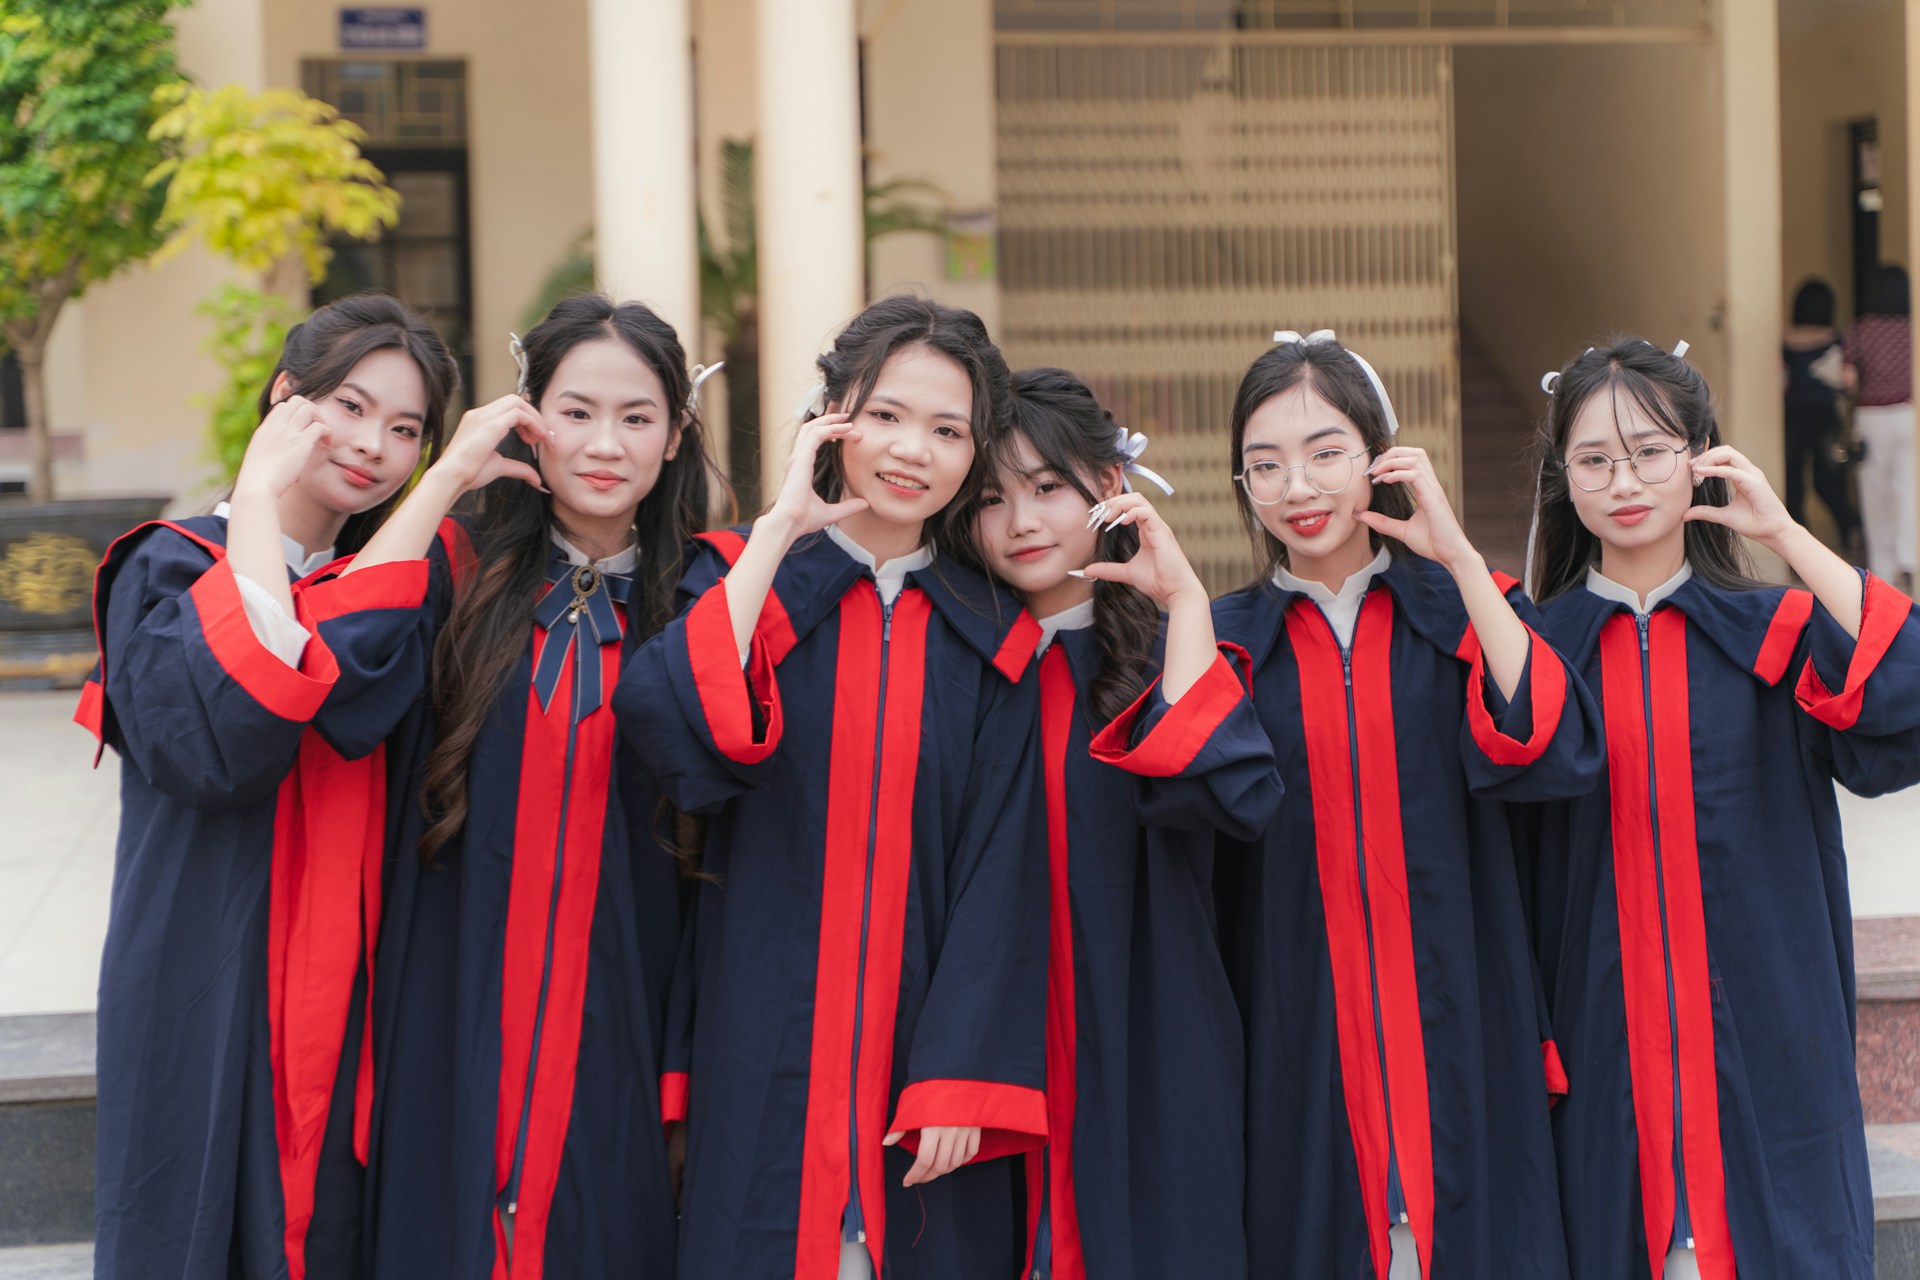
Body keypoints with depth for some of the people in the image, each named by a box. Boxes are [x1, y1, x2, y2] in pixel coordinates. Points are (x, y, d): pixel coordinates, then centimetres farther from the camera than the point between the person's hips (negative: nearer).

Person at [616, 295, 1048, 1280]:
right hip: (764, 1059, -1)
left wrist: (963, 1082, -10)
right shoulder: (747, 583, 4)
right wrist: (780, 529, -15)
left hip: (920, 1044, 1)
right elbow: (667, 724, -18)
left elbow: (1000, 872, -1)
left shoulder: (993, 640, 6)